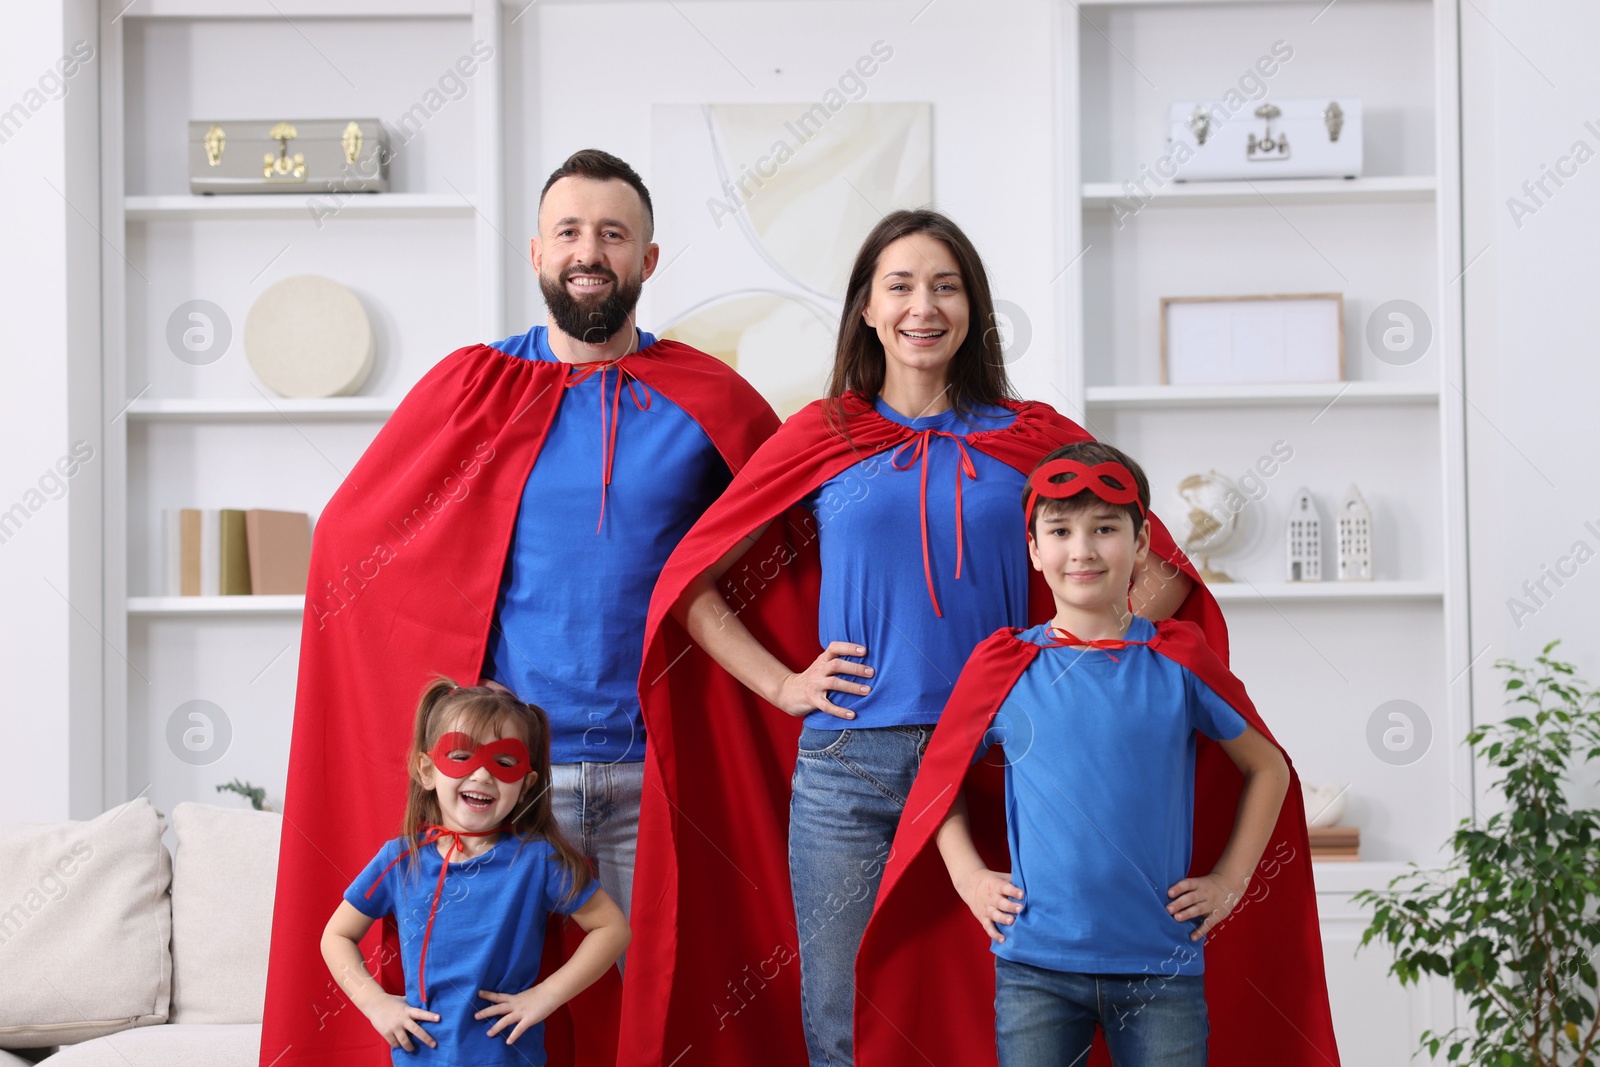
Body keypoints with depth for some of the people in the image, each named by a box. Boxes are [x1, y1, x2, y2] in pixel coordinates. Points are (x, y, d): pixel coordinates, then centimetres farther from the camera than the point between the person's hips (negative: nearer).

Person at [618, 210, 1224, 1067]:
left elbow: (1161, 576, 9)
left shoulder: (1030, 439, 7)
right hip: (846, 771, 0)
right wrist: (782, 685, 1)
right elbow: (690, 584, 10)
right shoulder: (821, 438, 7)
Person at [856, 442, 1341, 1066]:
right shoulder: (1004, 665, 2)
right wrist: (969, 875, 3)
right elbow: (940, 777, 14)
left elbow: (1266, 767, 12)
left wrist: (1229, 881, 7)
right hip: (1035, 967, 0)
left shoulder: (1179, 662, 2)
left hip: (1162, 968, 0)